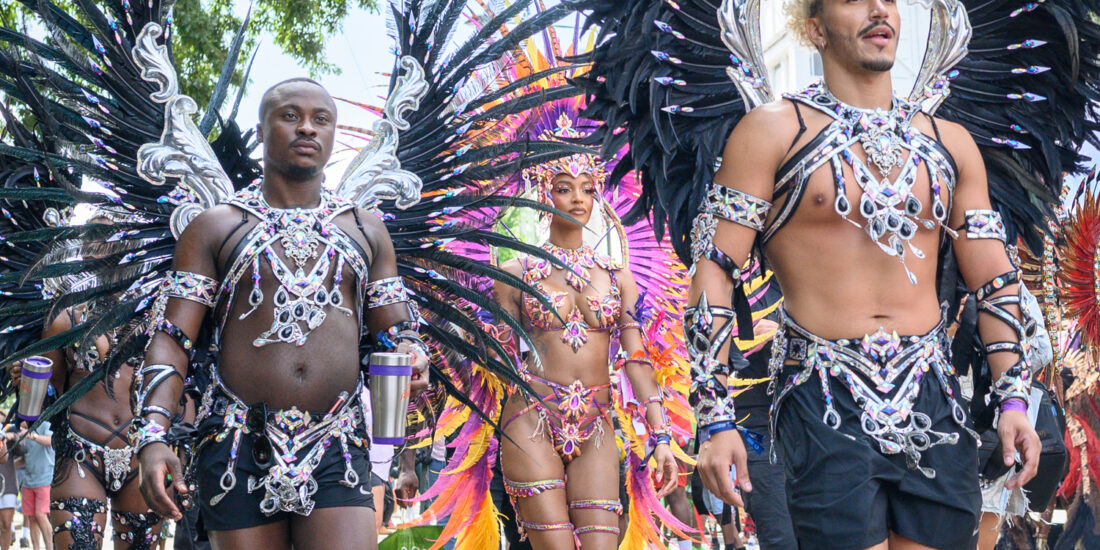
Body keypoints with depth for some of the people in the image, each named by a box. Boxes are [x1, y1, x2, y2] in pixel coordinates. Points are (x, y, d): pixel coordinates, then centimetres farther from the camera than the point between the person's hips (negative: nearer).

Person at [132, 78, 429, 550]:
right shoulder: (214, 228, 10)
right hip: (240, 451, -1)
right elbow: (172, 337, 3)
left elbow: (395, 334, 17)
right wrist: (153, 436, -12)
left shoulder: (366, 230, 17)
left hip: (337, 454, 1)